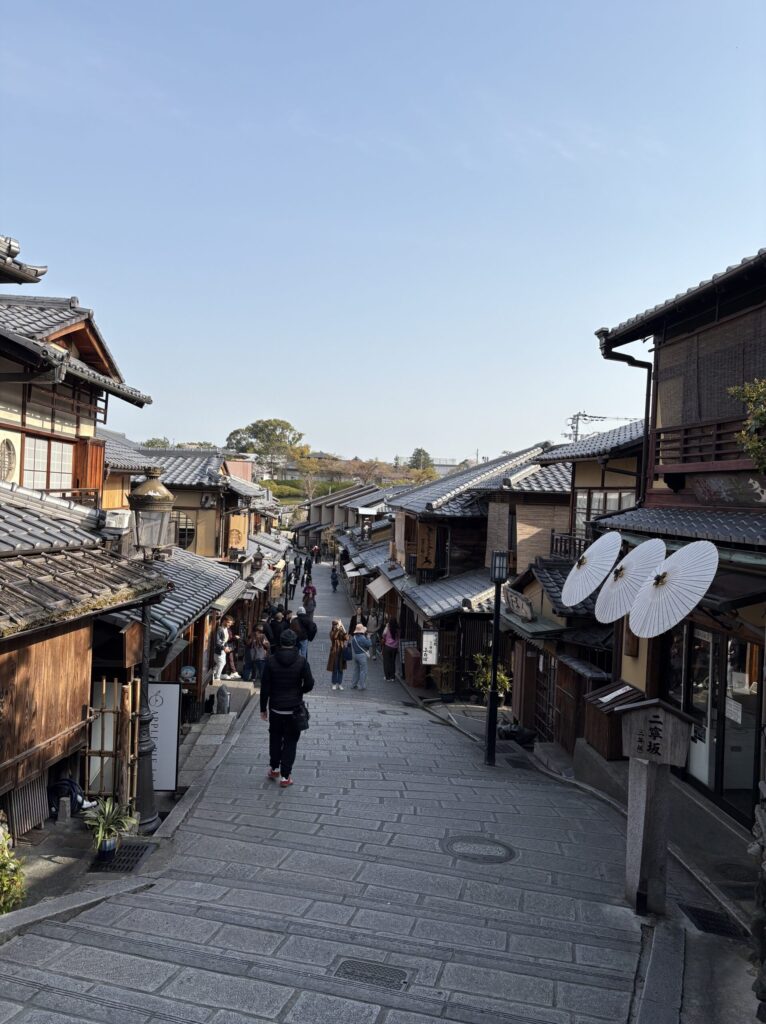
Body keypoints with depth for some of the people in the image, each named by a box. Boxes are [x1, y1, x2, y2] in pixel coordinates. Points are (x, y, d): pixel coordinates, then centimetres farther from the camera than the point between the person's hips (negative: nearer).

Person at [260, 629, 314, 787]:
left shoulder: (271, 661, -8)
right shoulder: (301, 661, -11)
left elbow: (265, 687, -5)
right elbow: (309, 684, -10)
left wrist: (263, 708, 4)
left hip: (275, 708, 1)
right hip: (294, 708, -1)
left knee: (275, 737, 22)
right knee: (290, 740, 8)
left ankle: (274, 768, 31)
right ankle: (285, 776, 8)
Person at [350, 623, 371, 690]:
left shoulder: (353, 637, 3)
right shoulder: (362, 638, -21)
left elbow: (352, 646, 9)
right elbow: (368, 644, -12)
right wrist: (367, 637, -4)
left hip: (355, 654, 8)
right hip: (362, 655, -7)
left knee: (356, 670, 18)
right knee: (363, 671, 2)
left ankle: (354, 685, 23)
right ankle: (362, 686, 4)